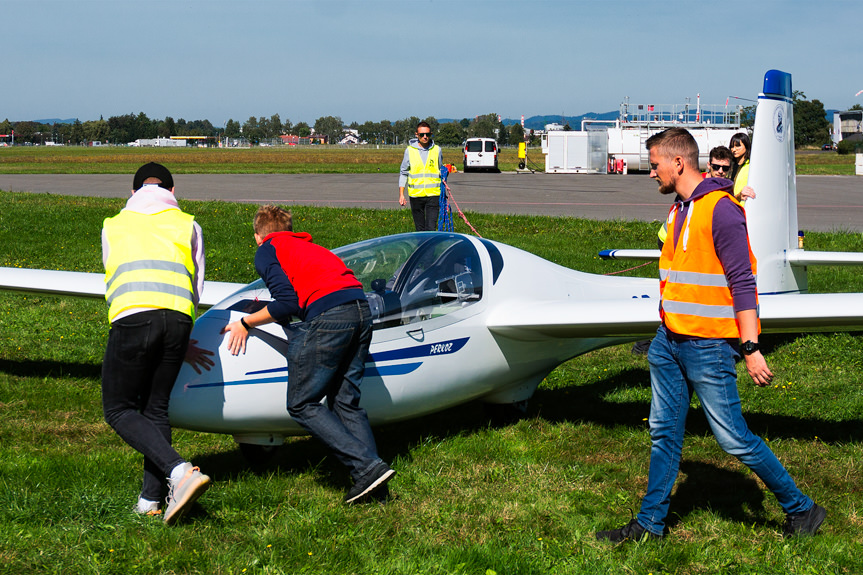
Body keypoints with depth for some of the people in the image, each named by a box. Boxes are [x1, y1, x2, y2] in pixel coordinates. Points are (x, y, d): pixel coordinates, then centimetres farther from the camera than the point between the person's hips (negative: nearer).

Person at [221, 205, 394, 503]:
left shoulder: (267, 251, 11)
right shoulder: (310, 247, 33)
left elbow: (287, 303, -3)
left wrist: (246, 324, 10)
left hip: (328, 316, -7)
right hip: (362, 309, 8)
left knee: (302, 404, 1)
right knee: (346, 402, 14)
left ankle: (367, 467, -9)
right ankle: (372, 465, 0)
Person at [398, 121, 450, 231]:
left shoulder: (437, 150, 4)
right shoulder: (410, 150, 2)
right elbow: (403, 173, 9)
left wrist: (444, 182, 5)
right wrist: (401, 194, 5)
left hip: (433, 194, -1)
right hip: (415, 195, 1)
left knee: (431, 228, -10)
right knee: (420, 229, 7)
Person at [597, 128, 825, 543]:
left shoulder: (721, 210, -15)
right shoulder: (678, 210, 13)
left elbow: (742, 283, -17)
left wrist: (751, 348, -21)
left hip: (709, 348, -9)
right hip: (669, 341, 9)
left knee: (733, 438, -3)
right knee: (664, 432, 12)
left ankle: (800, 509, 13)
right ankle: (650, 523, 21)